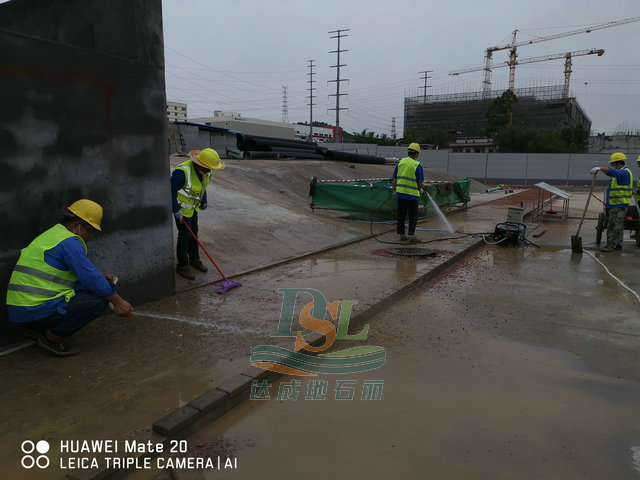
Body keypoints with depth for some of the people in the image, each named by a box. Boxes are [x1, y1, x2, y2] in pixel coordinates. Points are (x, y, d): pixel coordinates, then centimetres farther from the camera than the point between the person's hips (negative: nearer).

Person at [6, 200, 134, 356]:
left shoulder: (52, 235, 18)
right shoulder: (69, 242, -13)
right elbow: (90, 277, -15)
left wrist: (101, 277, 16)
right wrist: (118, 301, -9)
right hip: (37, 310, -10)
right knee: (99, 301, -13)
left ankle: (38, 329, 15)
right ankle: (53, 337, -4)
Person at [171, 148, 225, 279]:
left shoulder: (204, 170, -8)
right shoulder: (183, 172, -33)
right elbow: (170, 190, -26)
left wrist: (203, 200, 14)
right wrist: (176, 210, -24)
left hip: (193, 206, 8)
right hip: (181, 206, -7)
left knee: (194, 232, 14)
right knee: (185, 234, -5)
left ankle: (194, 259, 29)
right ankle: (182, 266, 8)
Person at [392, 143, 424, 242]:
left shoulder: (400, 162, 5)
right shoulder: (417, 165, -8)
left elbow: (395, 179, 6)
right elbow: (420, 182, -5)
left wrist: (394, 191, 13)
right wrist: (419, 189, 15)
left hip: (400, 193, 4)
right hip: (412, 194, -4)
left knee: (401, 215, 10)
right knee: (413, 216, 4)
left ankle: (402, 235, 14)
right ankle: (411, 235, -1)